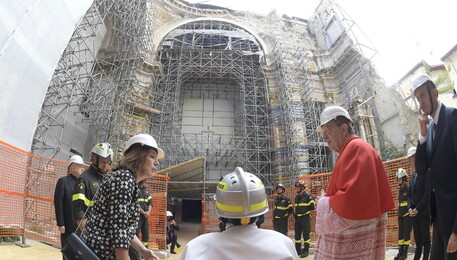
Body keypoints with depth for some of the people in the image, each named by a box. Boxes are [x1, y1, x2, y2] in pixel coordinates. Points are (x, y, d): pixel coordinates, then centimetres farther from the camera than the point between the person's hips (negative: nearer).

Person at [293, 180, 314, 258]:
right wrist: (295, 213, 13)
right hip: (297, 218, 7)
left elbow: (312, 207, -8)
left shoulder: (307, 196, -10)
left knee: (306, 234, 0)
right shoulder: (296, 196, 12)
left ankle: (306, 250, 11)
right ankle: (298, 250, 21)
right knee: (297, 235, 11)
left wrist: (306, 212, -3)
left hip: (305, 218, -7)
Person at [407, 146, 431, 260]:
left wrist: (417, 209, -14)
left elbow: (428, 193, -14)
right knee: (417, 238, 11)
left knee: (425, 237, 2)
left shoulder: (425, 173, -9)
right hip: (414, 212, 7)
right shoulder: (412, 175, 14)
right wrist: (410, 208, 1)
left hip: (423, 212, -7)